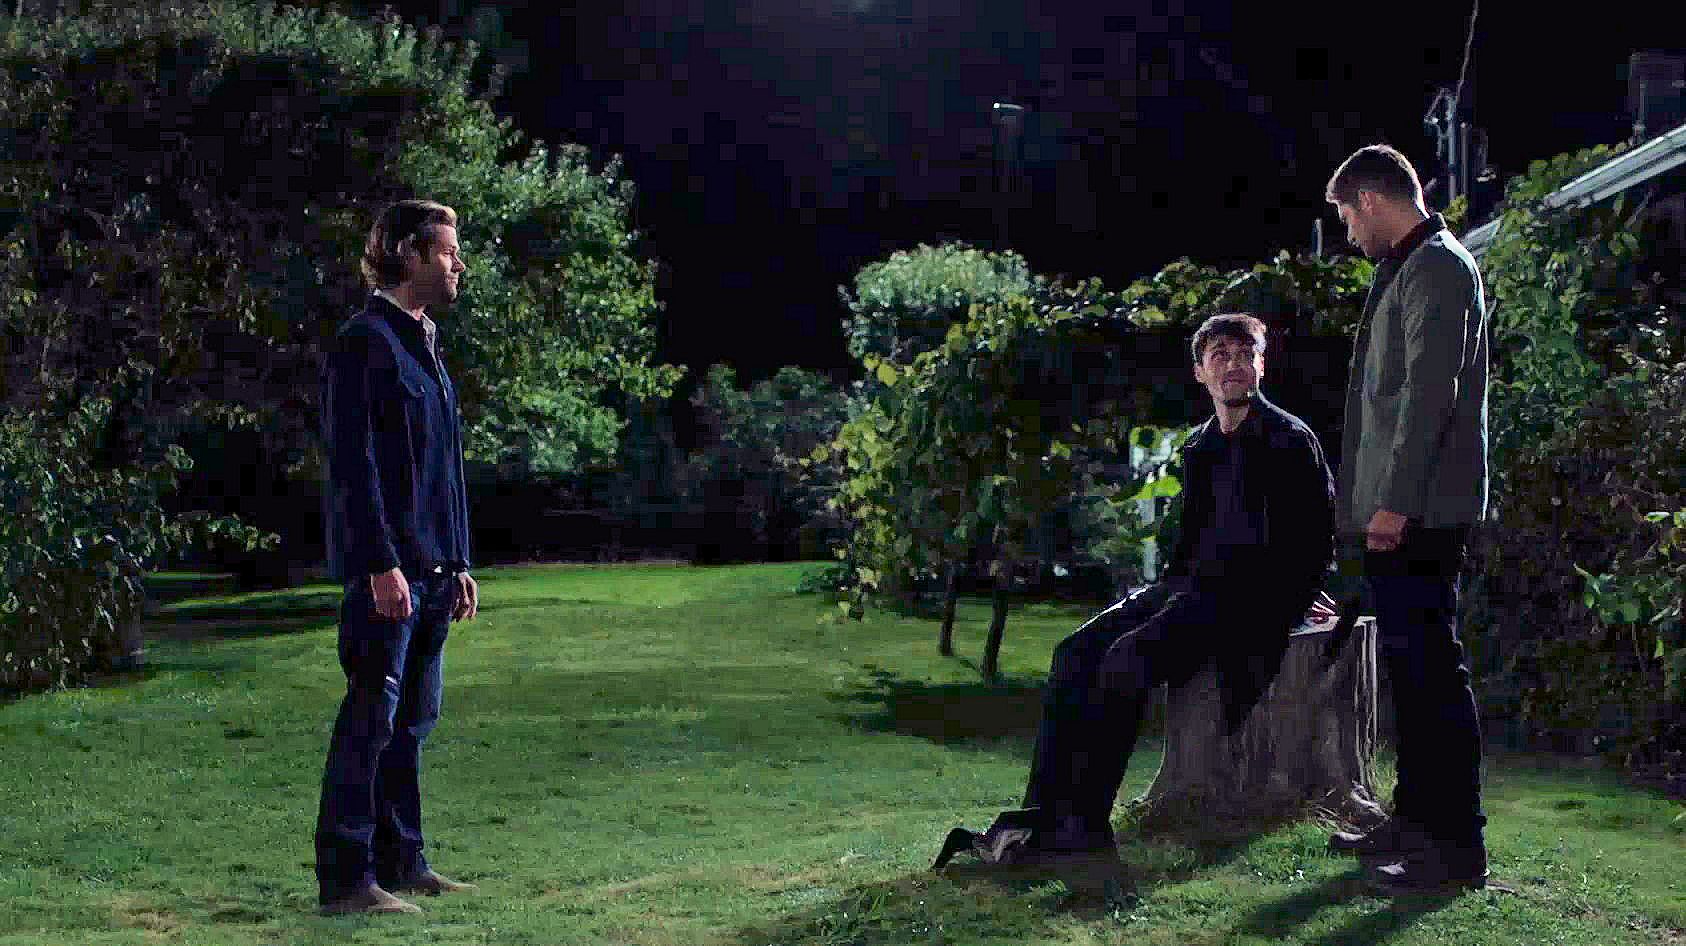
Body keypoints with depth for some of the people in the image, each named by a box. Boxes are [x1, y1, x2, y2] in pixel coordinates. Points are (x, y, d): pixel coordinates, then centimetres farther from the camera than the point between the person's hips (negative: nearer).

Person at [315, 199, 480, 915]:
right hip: (388, 567, -9)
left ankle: (400, 862, 21)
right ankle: (345, 879, -2)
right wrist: (381, 564, -21)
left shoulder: (423, 345, 19)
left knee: (413, 719, 13)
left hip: (431, 567, 9)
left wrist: (457, 564, 19)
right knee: (370, 719, -7)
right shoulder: (364, 342, -10)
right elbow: (353, 463, -17)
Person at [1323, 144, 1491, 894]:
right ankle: (1418, 819, 24)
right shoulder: (1411, 268, 19)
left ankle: (1457, 845, -5)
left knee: (1429, 665, -9)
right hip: (1400, 512, 10)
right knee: (1411, 663, 15)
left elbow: (1429, 392, -19)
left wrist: (1395, 501, -22)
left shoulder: (1437, 268, -11)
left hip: (1418, 513, -10)